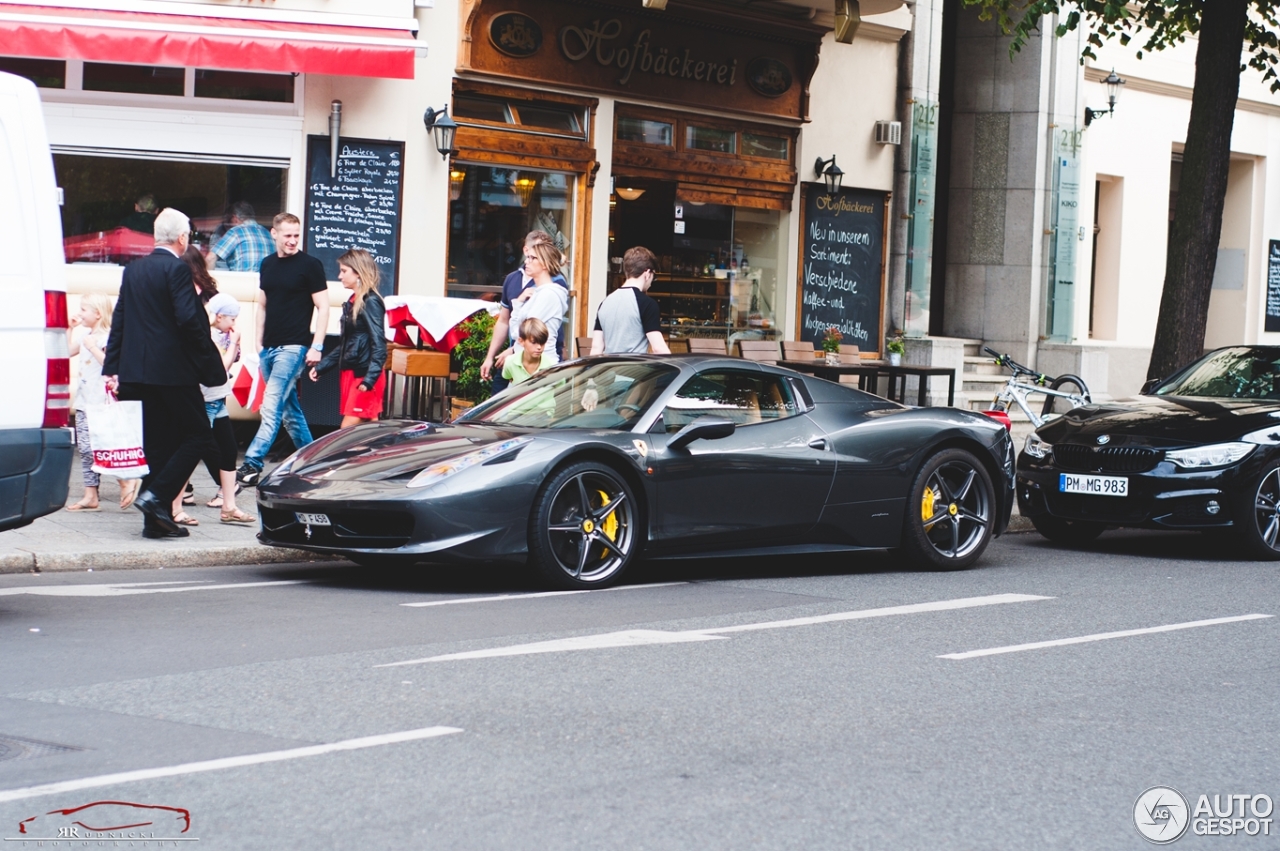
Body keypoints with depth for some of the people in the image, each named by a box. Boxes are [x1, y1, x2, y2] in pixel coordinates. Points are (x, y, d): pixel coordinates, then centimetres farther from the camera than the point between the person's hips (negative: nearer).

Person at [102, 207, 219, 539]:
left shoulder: (133, 269, 12)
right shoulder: (177, 269, -10)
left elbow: (119, 320, 11)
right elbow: (188, 319, -19)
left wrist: (112, 368, 13)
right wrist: (206, 354, -5)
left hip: (137, 371, 8)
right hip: (173, 370, -8)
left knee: (157, 442, 12)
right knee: (197, 434, 2)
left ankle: (157, 520, 11)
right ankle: (156, 496, -11)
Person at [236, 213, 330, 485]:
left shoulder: (310, 265, -5)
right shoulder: (267, 264, 12)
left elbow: (323, 307, -6)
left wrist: (316, 346, -12)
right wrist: (259, 343, 13)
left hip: (293, 347, -7)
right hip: (269, 348, 7)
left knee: (271, 406, -15)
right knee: (289, 409, 12)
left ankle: (253, 463, -20)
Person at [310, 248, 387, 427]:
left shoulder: (371, 302, -12)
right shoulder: (352, 302, 15)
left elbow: (378, 344, -17)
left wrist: (369, 378, -25)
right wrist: (321, 367, 21)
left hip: (364, 375, -8)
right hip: (349, 372, 8)